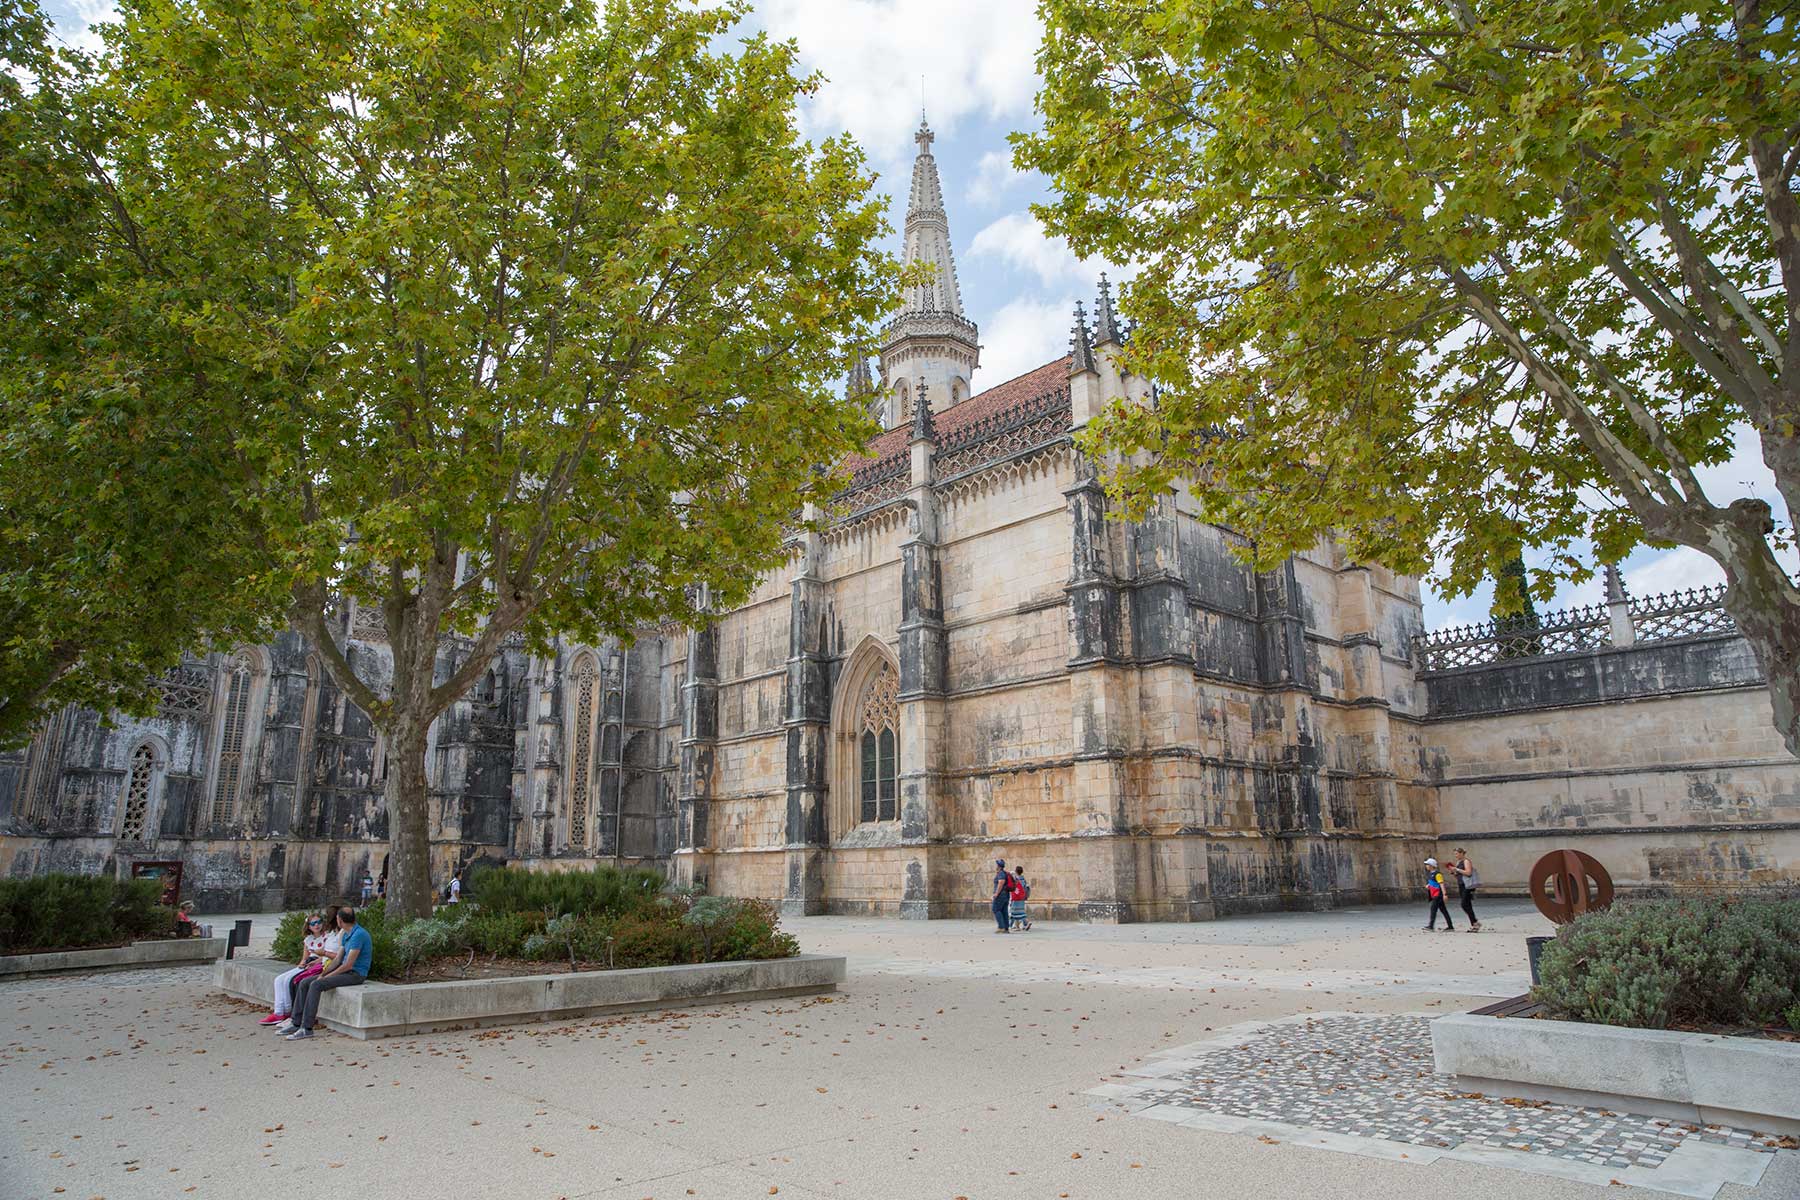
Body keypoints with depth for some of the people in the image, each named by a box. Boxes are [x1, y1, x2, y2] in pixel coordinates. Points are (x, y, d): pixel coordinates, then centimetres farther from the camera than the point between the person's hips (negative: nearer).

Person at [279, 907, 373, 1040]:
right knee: (305, 983, 1)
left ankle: (306, 1028, -21)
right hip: (346, 971, 10)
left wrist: (327, 976, -12)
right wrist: (322, 974, 1)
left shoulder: (358, 934, -19)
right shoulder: (347, 934, 14)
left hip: (355, 973, -10)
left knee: (316, 985, -24)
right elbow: (337, 959, 14)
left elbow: (348, 964, -20)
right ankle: (296, 1022, 0)